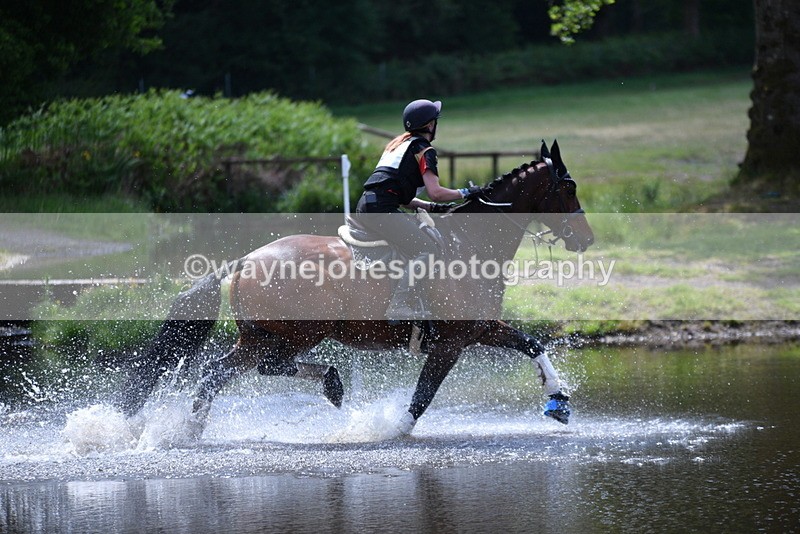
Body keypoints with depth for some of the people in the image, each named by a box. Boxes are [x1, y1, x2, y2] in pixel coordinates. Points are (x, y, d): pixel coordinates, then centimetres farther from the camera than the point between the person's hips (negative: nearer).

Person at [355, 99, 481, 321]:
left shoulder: (399, 143, 26)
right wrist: (464, 193, 5)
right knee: (428, 250, -14)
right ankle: (398, 306, -24)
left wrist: (431, 207, 20)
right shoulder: (424, 149, -1)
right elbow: (436, 192, -11)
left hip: (365, 206, 10)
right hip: (381, 210, -10)